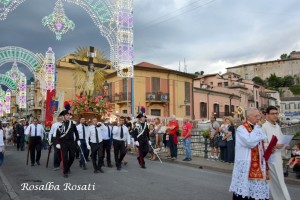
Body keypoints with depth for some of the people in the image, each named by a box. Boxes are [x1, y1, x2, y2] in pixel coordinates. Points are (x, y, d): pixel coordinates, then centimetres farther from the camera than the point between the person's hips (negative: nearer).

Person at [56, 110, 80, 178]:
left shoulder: (72, 123, 4)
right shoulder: (60, 124, -6)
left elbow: (76, 132, 11)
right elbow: (57, 134, -5)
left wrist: (78, 140, 8)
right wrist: (58, 143, -9)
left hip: (71, 142, 3)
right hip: (63, 143, -3)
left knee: (72, 156, 6)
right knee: (65, 157, -1)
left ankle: (68, 167, 32)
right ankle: (65, 172, 12)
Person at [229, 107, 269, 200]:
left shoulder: (257, 128, 16)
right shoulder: (241, 129, -9)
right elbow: (250, 142, -26)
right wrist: (257, 128, -15)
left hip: (258, 165, 7)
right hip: (246, 166, -7)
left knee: (257, 190, 9)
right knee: (243, 191, -3)